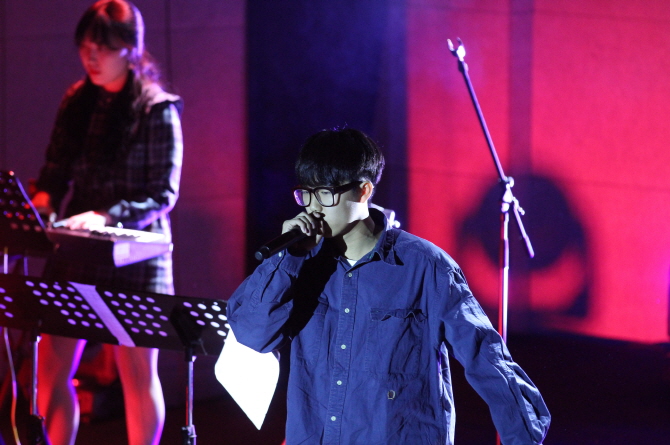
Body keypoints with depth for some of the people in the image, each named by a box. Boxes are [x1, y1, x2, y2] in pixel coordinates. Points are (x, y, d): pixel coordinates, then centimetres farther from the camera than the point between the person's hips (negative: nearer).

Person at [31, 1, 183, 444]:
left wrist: (106, 217, -24)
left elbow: (163, 194, -10)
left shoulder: (157, 110, -7)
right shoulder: (76, 103, 9)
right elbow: (56, 171, 13)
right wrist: (42, 201, -9)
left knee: (137, 375, 3)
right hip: (76, 255, 5)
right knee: (52, 371, 1)